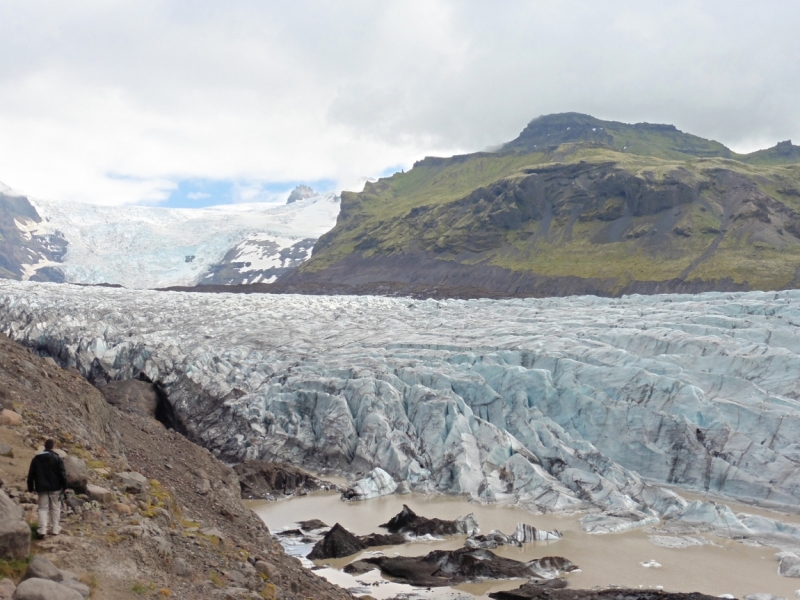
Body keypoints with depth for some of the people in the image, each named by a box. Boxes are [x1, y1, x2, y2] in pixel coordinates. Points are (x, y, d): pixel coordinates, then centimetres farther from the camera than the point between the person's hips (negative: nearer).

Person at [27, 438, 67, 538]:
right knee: (55, 508, 9)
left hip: (41, 488, 2)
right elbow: (62, 473, -10)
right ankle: (54, 529, 10)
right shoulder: (57, 458, -7)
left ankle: (42, 529, -7)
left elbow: (31, 474, 7)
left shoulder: (36, 459, 5)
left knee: (43, 508, 6)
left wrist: (31, 488, 14)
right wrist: (64, 486, -1)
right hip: (55, 488, -2)